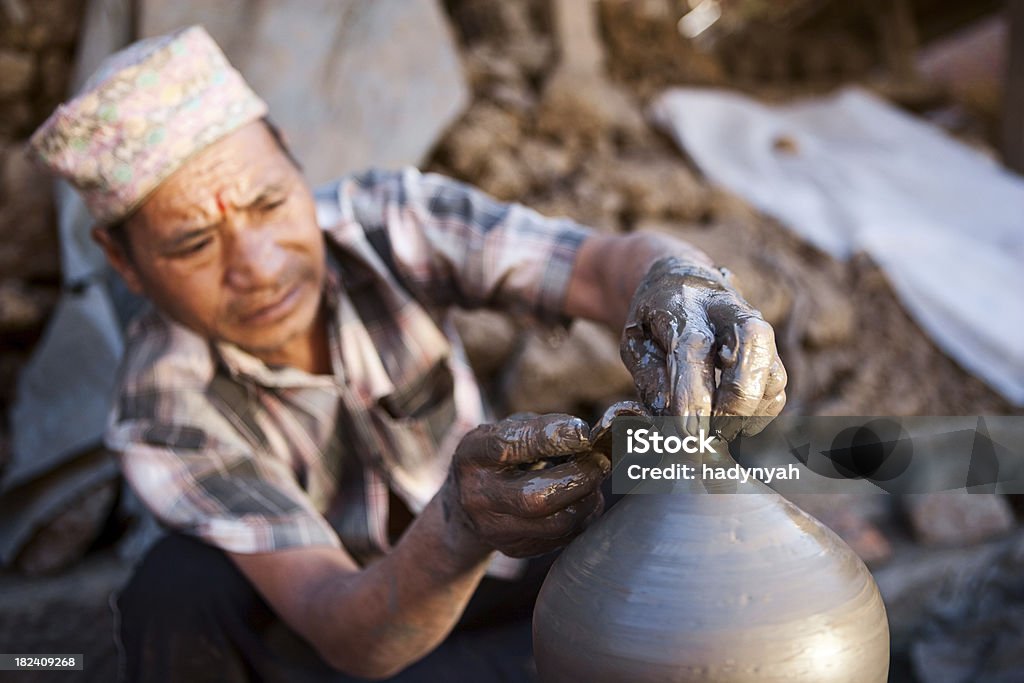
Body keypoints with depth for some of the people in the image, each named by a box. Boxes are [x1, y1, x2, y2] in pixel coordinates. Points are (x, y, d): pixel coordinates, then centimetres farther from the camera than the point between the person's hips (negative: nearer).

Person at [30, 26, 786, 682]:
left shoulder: (393, 219, -22)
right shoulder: (167, 413, -27)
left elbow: (609, 265, -36)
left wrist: (689, 289, -61)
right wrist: (461, 525, -58)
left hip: (498, 604, 1)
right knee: (179, 585, -31)